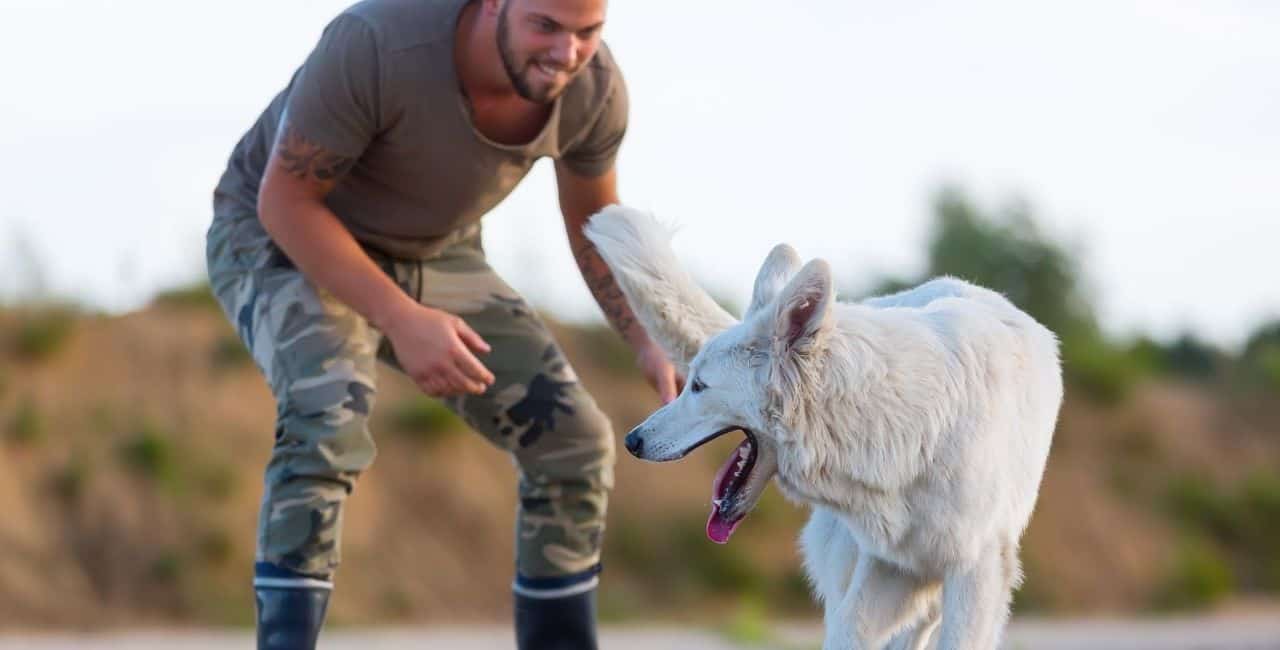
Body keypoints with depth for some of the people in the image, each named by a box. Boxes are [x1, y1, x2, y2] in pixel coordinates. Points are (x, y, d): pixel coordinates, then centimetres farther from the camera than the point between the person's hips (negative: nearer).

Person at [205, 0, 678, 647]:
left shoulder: (595, 84, -21)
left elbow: (594, 219, -1)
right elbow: (283, 200, -28)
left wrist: (651, 346, -17)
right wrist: (401, 321, -38)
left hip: (426, 258, 6)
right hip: (281, 241, -5)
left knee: (573, 444, -5)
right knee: (330, 418, -35)